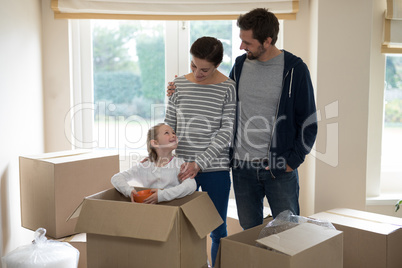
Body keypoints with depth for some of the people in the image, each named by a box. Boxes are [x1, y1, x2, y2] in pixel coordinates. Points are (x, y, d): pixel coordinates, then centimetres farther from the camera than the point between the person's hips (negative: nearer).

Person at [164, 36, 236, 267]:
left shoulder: (228, 88, -5)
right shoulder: (179, 84, 4)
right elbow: (169, 125, 10)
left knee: (217, 230, 9)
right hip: (183, 167, 3)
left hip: (215, 169, -2)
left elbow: (227, 132, -10)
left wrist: (200, 163, -18)